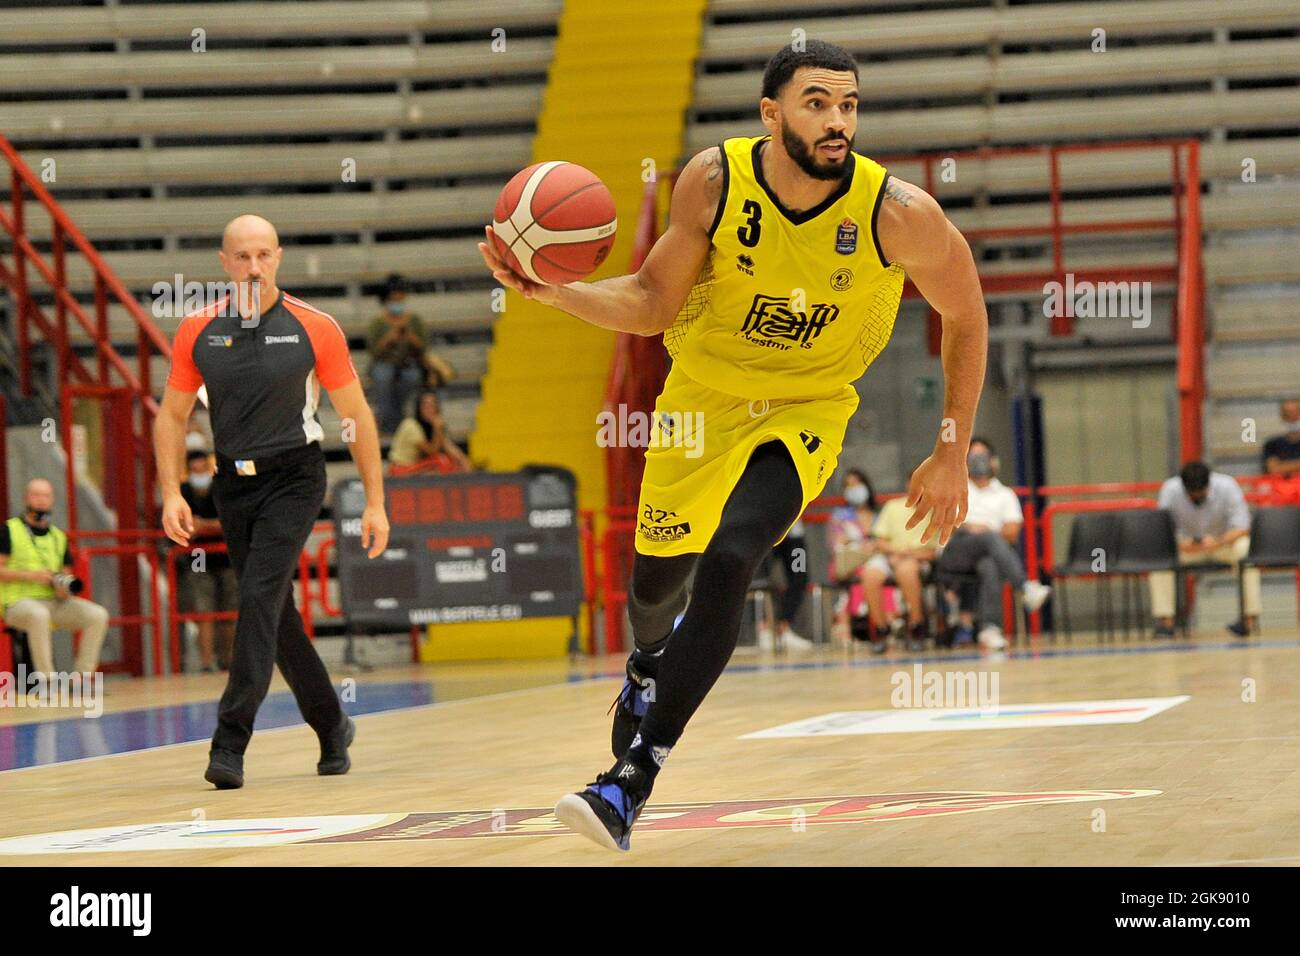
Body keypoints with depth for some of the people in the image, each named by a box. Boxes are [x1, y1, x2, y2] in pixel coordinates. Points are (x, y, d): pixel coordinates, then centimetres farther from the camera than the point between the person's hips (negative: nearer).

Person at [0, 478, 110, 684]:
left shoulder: (58, 536, 18)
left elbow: (66, 573, 22)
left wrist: (65, 588, -1)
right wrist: (31, 575, -15)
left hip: (53, 601, 5)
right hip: (19, 602, -5)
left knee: (98, 615, -17)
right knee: (38, 615, -41)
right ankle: (46, 679, -35)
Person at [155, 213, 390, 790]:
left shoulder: (314, 328, -7)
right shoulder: (197, 332, 0)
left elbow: (356, 415, 0)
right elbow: (172, 416, 8)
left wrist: (375, 503, -2)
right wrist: (172, 494, -5)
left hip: (293, 478, -4)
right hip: (232, 484, 4)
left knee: (260, 598, -18)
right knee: (277, 614, 10)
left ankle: (230, 744, -19)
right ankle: (333, 728, 29)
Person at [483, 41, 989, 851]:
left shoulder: (900, 215, -23)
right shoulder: (716, 182, -19)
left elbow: (966, 319, -7)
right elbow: (654, 302, -9)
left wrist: (952, 455, -4)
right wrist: (556, 293, -26)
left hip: (803, 413, -3)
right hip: (701, 395, 3)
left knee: (730, 560, -27)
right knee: (657, 578, 17)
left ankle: (632, 782, -25)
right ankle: (649, 667, 57)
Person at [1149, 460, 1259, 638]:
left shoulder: (1227, 486, -21)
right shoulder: (1170, 489, -17)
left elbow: (1242, 527, -23)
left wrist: (1219, 542, -43)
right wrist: (1179, 544, -39)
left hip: (1224, 541, -1)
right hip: (1188, 544, 1)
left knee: (1244, 550, -35)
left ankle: (1251, 617, -29)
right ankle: (1165, 620, -25)